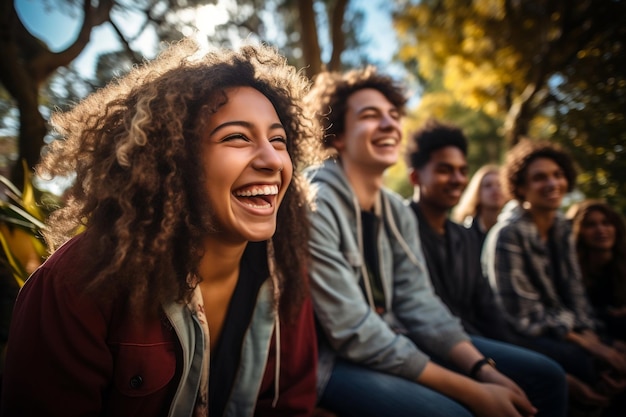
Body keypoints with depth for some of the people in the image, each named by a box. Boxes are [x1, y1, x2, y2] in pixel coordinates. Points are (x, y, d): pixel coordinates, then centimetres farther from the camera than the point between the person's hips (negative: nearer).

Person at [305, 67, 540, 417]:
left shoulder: (397, 210, 3)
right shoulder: (314, 206, -22)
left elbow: (419, 302, -1)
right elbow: (355, 335, -24)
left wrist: (483, 370, -16)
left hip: (390, 340, 7)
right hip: (329, 357, -7)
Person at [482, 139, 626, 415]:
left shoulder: (561, 227, 5)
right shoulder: (508, 234, -18)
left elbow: (574, 292, 4)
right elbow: (525, 318, -18)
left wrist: (592, 337, -11)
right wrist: (590, 345, -18)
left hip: (559, 329, 7)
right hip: (521, 338, -7)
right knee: (597, 366, -24)